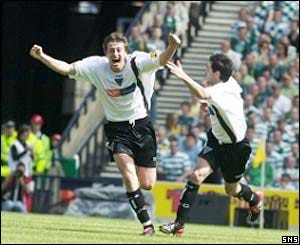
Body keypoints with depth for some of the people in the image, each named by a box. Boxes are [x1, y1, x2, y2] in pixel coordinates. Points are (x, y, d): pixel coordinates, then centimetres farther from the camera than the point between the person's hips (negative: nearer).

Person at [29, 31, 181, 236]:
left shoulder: (137, 63, -14)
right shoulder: (96, 66, -8)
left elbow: (161, 60, -29)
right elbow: (68, 69, -8)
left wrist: (172, 47, -50)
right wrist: (42, 57, -20)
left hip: (142, 126, 0)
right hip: (117, 129, 0)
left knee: (147, 184, -1)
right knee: (129, 175, -21)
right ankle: (147, 224, -15)